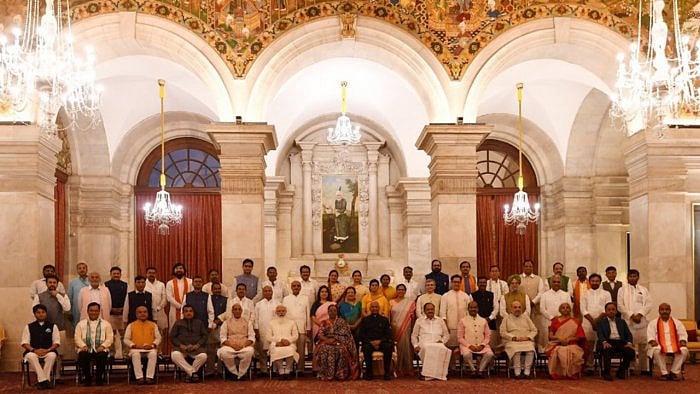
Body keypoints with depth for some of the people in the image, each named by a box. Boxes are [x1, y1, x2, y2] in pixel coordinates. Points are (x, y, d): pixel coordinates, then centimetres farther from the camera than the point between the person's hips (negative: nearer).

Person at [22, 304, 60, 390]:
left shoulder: (53, 326, 13)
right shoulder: (28, 327, 14)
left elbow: (56, 342, 6)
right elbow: (24, 342, 5)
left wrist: (47, 350, -14)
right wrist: (34, 350, -15)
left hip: (48, 352, 0)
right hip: (33, 352, 0)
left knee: (52, 355, -36)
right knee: (31, 356, -36)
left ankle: (41, 381, -30)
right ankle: (44, 380, -36)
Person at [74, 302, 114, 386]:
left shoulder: (106, 323, 17)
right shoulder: (81, 323, 19)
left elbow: (110, 338, 8)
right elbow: (77, 337, 8)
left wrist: (102, 346, -11)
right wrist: (84, 346, -11)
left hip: (100, 350, -1)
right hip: (86, 349, 1)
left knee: (102, 356, -35)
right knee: (82, 356, -34)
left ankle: (99, 379, -16)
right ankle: (87, 379, -16)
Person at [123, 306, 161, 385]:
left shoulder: (153, 325, 18)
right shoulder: (131, 325, 15)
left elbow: (158, 338, 11)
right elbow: (126, 339, 9)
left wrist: (152, 345, -8)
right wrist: (134, 345, -9)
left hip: (150, 349, 0)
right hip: (136, 349, 0)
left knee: (153, 354, -35)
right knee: (135, 354, -37)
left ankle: (149, 377, -35)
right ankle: (139, 378, -37)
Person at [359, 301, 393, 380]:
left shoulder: (384, 320, 18)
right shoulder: (365, 320, 17)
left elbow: (388, 334, 8)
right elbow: (361, 335, 8)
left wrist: (380, 341, -10)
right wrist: (370, 342, -9)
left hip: (382, 342, 0)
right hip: (369, 342, 0)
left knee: (388, 347, -32)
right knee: (366, 348, -35)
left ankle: (387, 372, -23)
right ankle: (369, 372, -23)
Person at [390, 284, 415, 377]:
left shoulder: (410, 302, 5)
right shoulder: (392, 302, 8)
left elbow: (413, 316, 4)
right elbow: (389, 316, 8)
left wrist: (413, 328, -2)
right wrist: (389, 328, 1)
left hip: (406, 328, -1)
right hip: (395, 328, 1)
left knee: (406, 347, -2)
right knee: (396, 348, 1)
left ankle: (407, 369, 5)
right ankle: (397, 369, 7)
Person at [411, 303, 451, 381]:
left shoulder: (440, 321, 24)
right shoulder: (419, 321, 20)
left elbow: (446, 335, 24)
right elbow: (414, 336, 19)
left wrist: (442, 340, 2)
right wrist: (415, 345, 1)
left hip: (438, 344, 1)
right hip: (424, 344, -1)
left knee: (443, 349, -37)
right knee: (428, 349, -41)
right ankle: (427, 373, -37)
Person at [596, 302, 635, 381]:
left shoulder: (622, 322, 24)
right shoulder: (601, 322, 15)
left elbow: (628, 334, 14)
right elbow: (600, 334, -1)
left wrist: (629, 343, -7)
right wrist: (604, 342, -22)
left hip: (620, 343, 3)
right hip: (608, 342, -3)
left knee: (631, 351, -26)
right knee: (607, 350, -38)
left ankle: (621, 371, -4)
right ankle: (606, 373, -22)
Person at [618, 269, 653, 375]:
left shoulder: (644, 290, 16)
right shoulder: (622, 290, 9)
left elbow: (649, 304, 6)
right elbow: (620, 306, 0)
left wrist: (640, 314, -8)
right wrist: (632, 315, -10)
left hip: (642, 320, 2)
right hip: (628, 321, -2)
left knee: (644, 345, 0)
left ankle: (644, 368, 4)